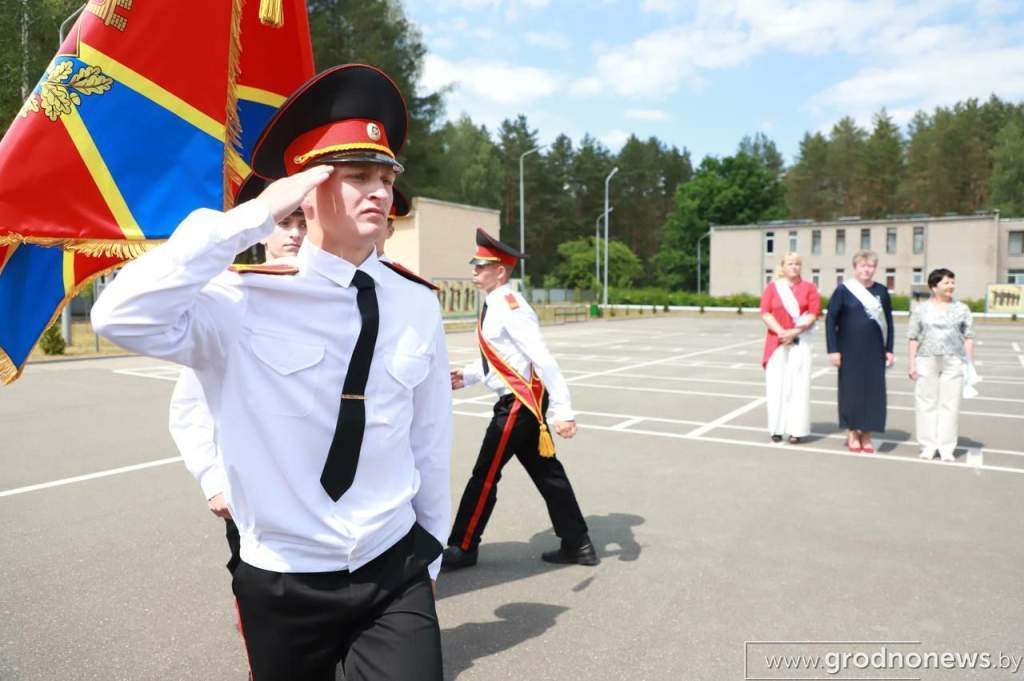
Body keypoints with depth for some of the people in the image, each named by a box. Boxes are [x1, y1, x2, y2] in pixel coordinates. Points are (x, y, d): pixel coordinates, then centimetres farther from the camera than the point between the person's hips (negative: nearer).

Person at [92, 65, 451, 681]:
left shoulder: (417, 307, -5)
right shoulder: (245, 301, -14)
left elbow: (430, 443, 2)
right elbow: (121, 318, -30)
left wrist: (429, 556, 12)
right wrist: (253, 217, -27)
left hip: (395, 575, 2)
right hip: (282, 585, -1)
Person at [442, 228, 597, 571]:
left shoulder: (509, 306, -19)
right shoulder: (496, 305, 10)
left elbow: (543, 360, -25)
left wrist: (563, 411, -27)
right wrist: (467, 375, 7)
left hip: (519, 403, -10)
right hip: (519, 401, 10)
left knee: (485, 474, 2)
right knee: (546, 472, 14)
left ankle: (463, 547, 18)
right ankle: (578, 545, 25)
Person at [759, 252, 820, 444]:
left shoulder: (809, 288, 6)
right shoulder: (772, 287, 7)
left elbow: (814, 314, -2)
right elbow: (765, 313, -1)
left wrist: (794, 331, -13)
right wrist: (781, 332, -14)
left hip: (800, 342, 0)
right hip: (777, 342, 1)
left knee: (798, 384, -3)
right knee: (776, 384, 0)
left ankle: (796, 429, 2)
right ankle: (776, 429, 7)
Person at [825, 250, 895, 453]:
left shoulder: (881, 291, 6)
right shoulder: (843, 290, -3)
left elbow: (888, 321, 11)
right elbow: (830, 320, -5)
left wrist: (889, 349, 5)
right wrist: (833, 350, -10)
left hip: (874, 351, 3)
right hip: (850, 351, -3)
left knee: (873, 390, 4)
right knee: (851, 389, 3)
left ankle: (866, 435, 16)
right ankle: (852, 433, 17)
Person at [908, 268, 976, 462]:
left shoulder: (962, 309, 7)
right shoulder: (921, 309, 4)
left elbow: (968, 337, 6)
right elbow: (914, 338, 3)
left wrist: (970, 364, 1)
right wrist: (912, 362, -3)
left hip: (953, 361, 1)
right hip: (926, 361, -1)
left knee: (950, 404, 2)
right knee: (926, 403, 3)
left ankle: (946, 447, 10)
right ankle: (927, 445, 12)